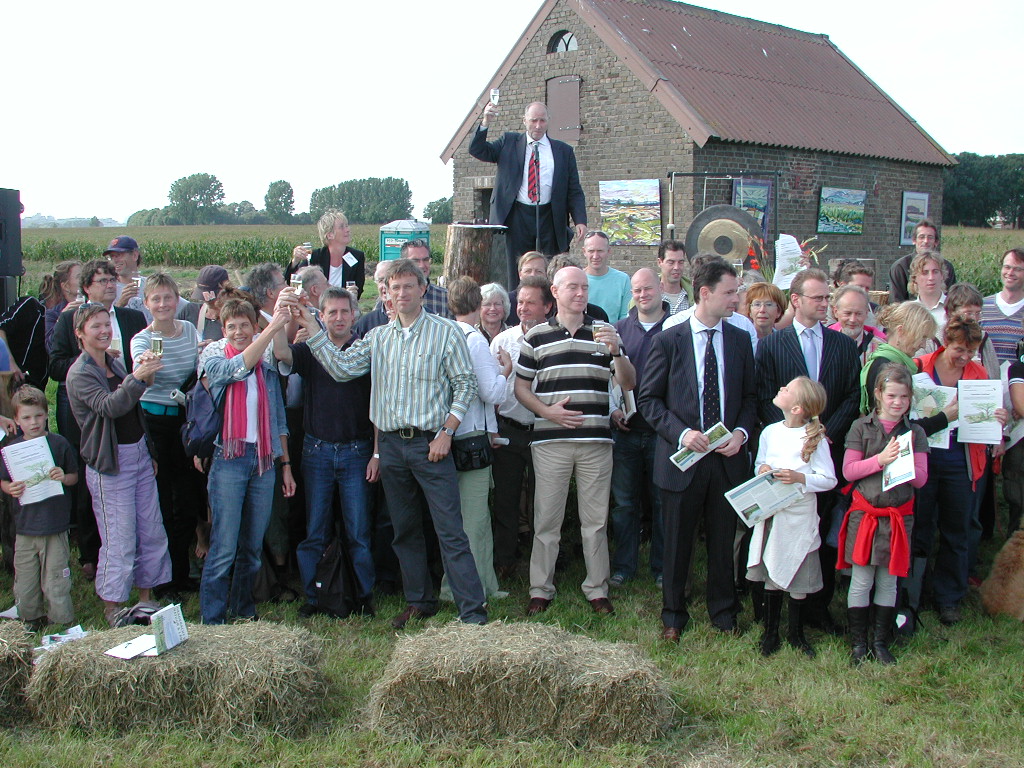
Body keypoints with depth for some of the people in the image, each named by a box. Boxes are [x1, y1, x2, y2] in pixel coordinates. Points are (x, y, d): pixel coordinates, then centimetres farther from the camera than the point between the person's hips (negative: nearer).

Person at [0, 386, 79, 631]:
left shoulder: (59, 444, -4)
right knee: (24, 579, 11)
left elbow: (75, 476, 5)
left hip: (55, 525, -2)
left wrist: (63, 477, -17)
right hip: (25, 527, 3)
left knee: (55, 580, 2)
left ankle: (61, 621, 16)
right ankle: (30, 619, 30)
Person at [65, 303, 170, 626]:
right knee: (119, 539, -3)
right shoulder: (80, 374, -10)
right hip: (110, 464, -7)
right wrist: (137, 378, -41)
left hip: (139, 454, 7)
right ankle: (111, 607, 11)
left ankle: (146, 598, 20)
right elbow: (109, 407, -28)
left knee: (152, 531, 8)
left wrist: (150, 453, 22)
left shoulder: (116, 364, 12)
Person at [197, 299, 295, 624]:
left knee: (253, 547, 9)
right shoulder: (213, 358, 1)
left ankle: (245, 612, 22)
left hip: (264, 460, 4)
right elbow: (238, 369, -22)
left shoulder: (267, 365, 13)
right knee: (224, 548, -5)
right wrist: (272, 328, -26)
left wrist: (286, 464, 14)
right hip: (229, 459, -4)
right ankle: (212, 620, 4)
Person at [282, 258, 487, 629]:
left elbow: (465, 384, -3)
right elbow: (342, 368, -2)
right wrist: (310, 326, -9)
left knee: (451, 532, -6)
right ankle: (420, 601, 26)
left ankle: (473, 611, -4)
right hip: (390, 443, 5)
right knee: (405, 530, 14)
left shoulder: (445, 332, -2)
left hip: (429, 444, -5)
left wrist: (446, 432, -10)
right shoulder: (378, 337, 10)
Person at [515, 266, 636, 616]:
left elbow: (628, 383, 6)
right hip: (550, 440, -1)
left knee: (596, 520, 6)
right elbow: (521, 385, 8)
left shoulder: (604, 333, 10)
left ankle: (597, 589, 16)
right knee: (546, 519, 2)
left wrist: (616, 350, -12)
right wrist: (546, 411, -9)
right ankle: (540, 590, 12)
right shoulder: (537, 336, 7)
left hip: (596, 441, 1)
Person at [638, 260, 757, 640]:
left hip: (727, 458, 3)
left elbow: (750, 397, 11)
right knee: (678, 542, 8)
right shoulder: (668, 341, -4)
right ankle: (673, 615, 24)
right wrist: (681, 432, -16)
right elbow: (648, 399, -3)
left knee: (723, 540, 11)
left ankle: (724, 613, 29)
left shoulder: (740, 341, 6)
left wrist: (741, 432, -7)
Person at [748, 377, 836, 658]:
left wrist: (800, 478, -23)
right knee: (771, 573, 11)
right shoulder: (770, 432, 2)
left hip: (799, 515, -3)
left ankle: (796, 633, 24)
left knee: (798, 578, 6)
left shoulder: (815, 438, -10)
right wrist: (762, 470, -8)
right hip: (770, 513, 3)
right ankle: (770, 631, 24)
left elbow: (829, 479, -9)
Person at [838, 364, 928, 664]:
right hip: (864, 513, -2)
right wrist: (881, 459, -17)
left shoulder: (915, 433, 4)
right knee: (861, 581, 1)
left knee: (888, 581, 9)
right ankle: (858, 643, 12)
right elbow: (848, 471, -6)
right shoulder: (862, 427, -1)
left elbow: (921, 478, 0)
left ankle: (881, 642, 20)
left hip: (898, 517, 2)